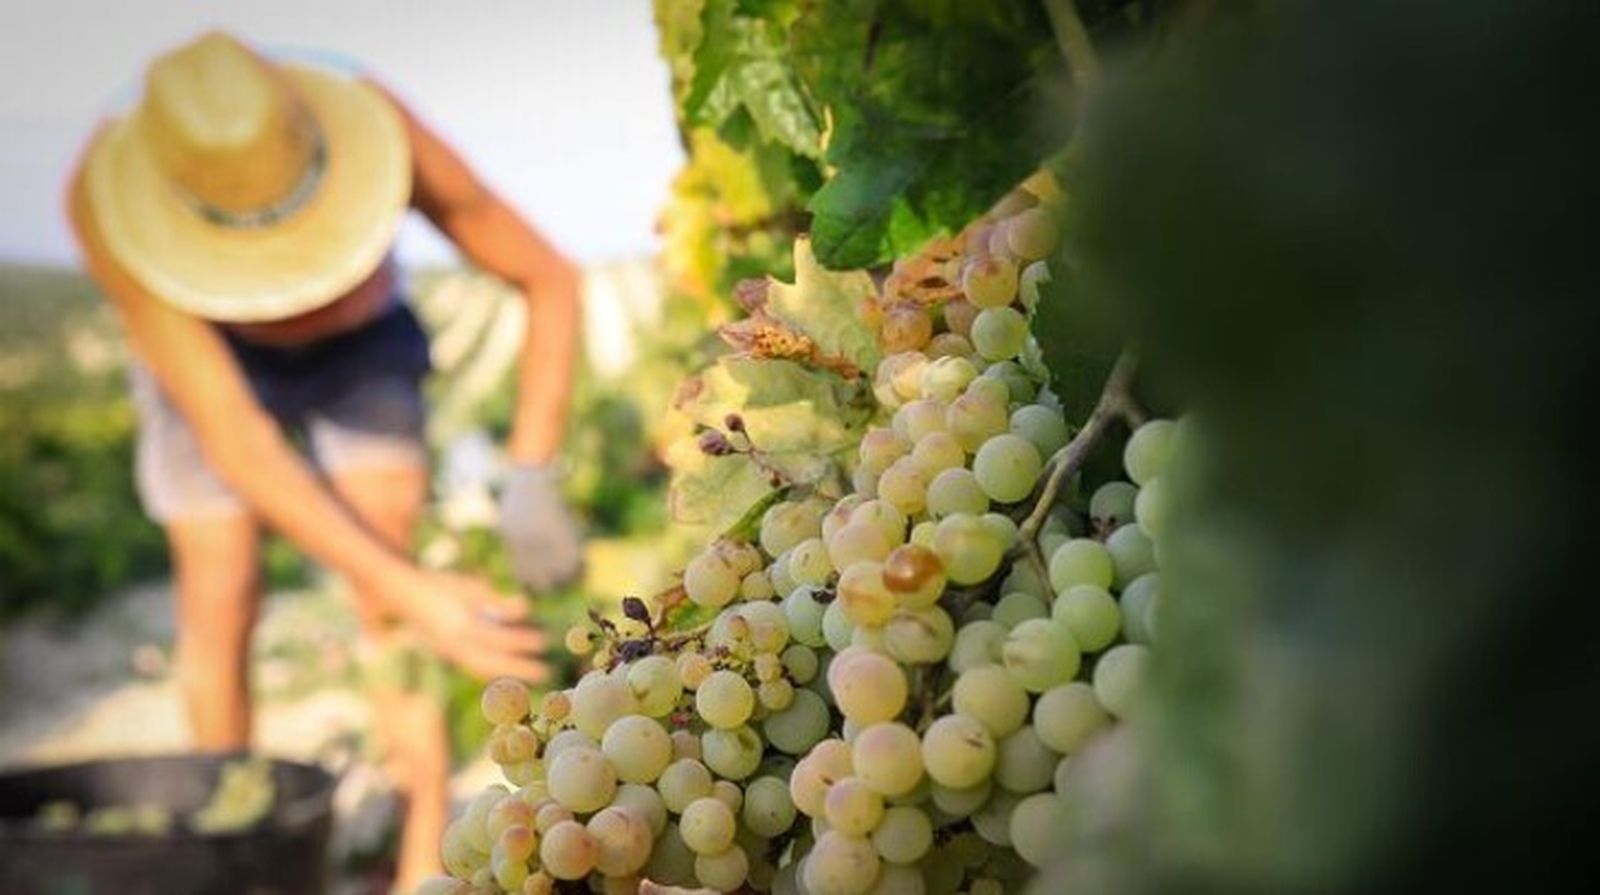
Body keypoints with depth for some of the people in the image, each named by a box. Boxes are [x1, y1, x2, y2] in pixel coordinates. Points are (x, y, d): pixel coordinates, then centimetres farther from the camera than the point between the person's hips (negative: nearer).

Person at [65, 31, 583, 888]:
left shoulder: (372, 128, -39)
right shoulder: (102, 198, -39)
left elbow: (549, 278, -27)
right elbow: (233, 441, -40)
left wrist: (531, 480, -35)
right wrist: (412, 591, -46)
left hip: (359, 342, 0)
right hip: (212, 355, 0)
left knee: (386, 596, -17)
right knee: (219, 601, -4)